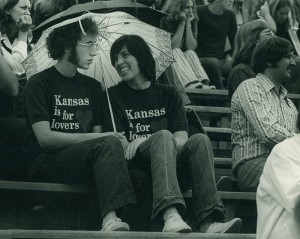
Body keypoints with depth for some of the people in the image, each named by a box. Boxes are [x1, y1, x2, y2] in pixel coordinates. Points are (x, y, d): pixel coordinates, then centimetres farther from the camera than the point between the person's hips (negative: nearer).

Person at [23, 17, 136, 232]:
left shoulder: (92, 86, 17)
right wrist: (95, 138, -15)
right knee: (109, 143, -30)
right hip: (43, 164, -5)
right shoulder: (39, 83, -1)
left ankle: (110, 219, -43)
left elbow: (97, 131, 13)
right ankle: (110, 219, -45)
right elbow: (44, 138, -11)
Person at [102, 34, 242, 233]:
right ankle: (171, 217, -58)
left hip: (174, 163, 3)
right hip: (135, 165, -3)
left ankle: (208, 222, -46)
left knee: (200, 140, -26)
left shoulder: (168, 94, 19)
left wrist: (145, 141, -15)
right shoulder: (114, 96, 14)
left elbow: (182, 139, 4)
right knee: (164, 136, -32)